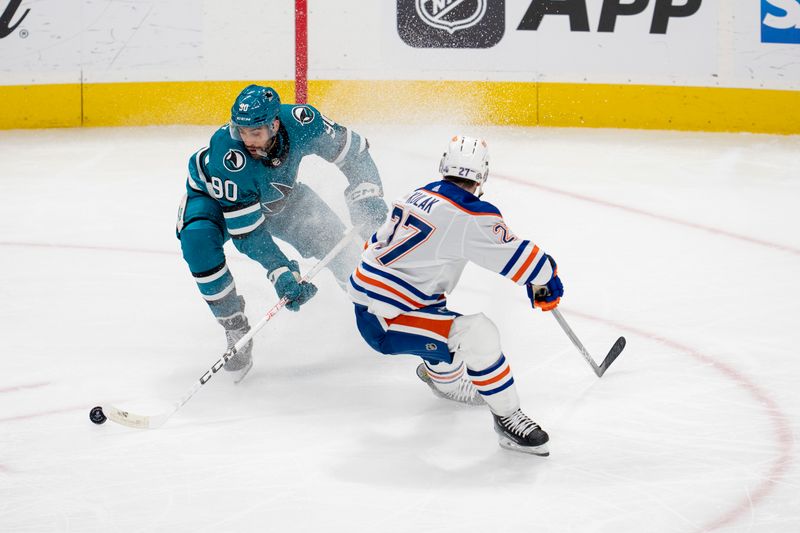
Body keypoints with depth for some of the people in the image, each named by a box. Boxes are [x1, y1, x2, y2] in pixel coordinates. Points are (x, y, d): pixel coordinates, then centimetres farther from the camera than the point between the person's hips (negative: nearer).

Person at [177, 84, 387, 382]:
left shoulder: (301, 122, -33)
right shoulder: (227, 156, -42)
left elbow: (353, 151, -15)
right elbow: (246, 232, -35)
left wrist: (368, 196, -28)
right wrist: (280, 273, -42)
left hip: (277, 193, 4)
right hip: (212, 197, -3)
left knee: (331, 238, -6)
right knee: (198, 239, -32)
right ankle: (235, 328, -16)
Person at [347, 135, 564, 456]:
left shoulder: (419, 196, 8)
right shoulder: (470, 214, -18)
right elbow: (516, 257, -15)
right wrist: (547, 281, 1)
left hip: (364, 303, 9)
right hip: (384, 322, -9)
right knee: (477, 334, -20)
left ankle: (445, 379, 60)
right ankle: (508, 418, -12)